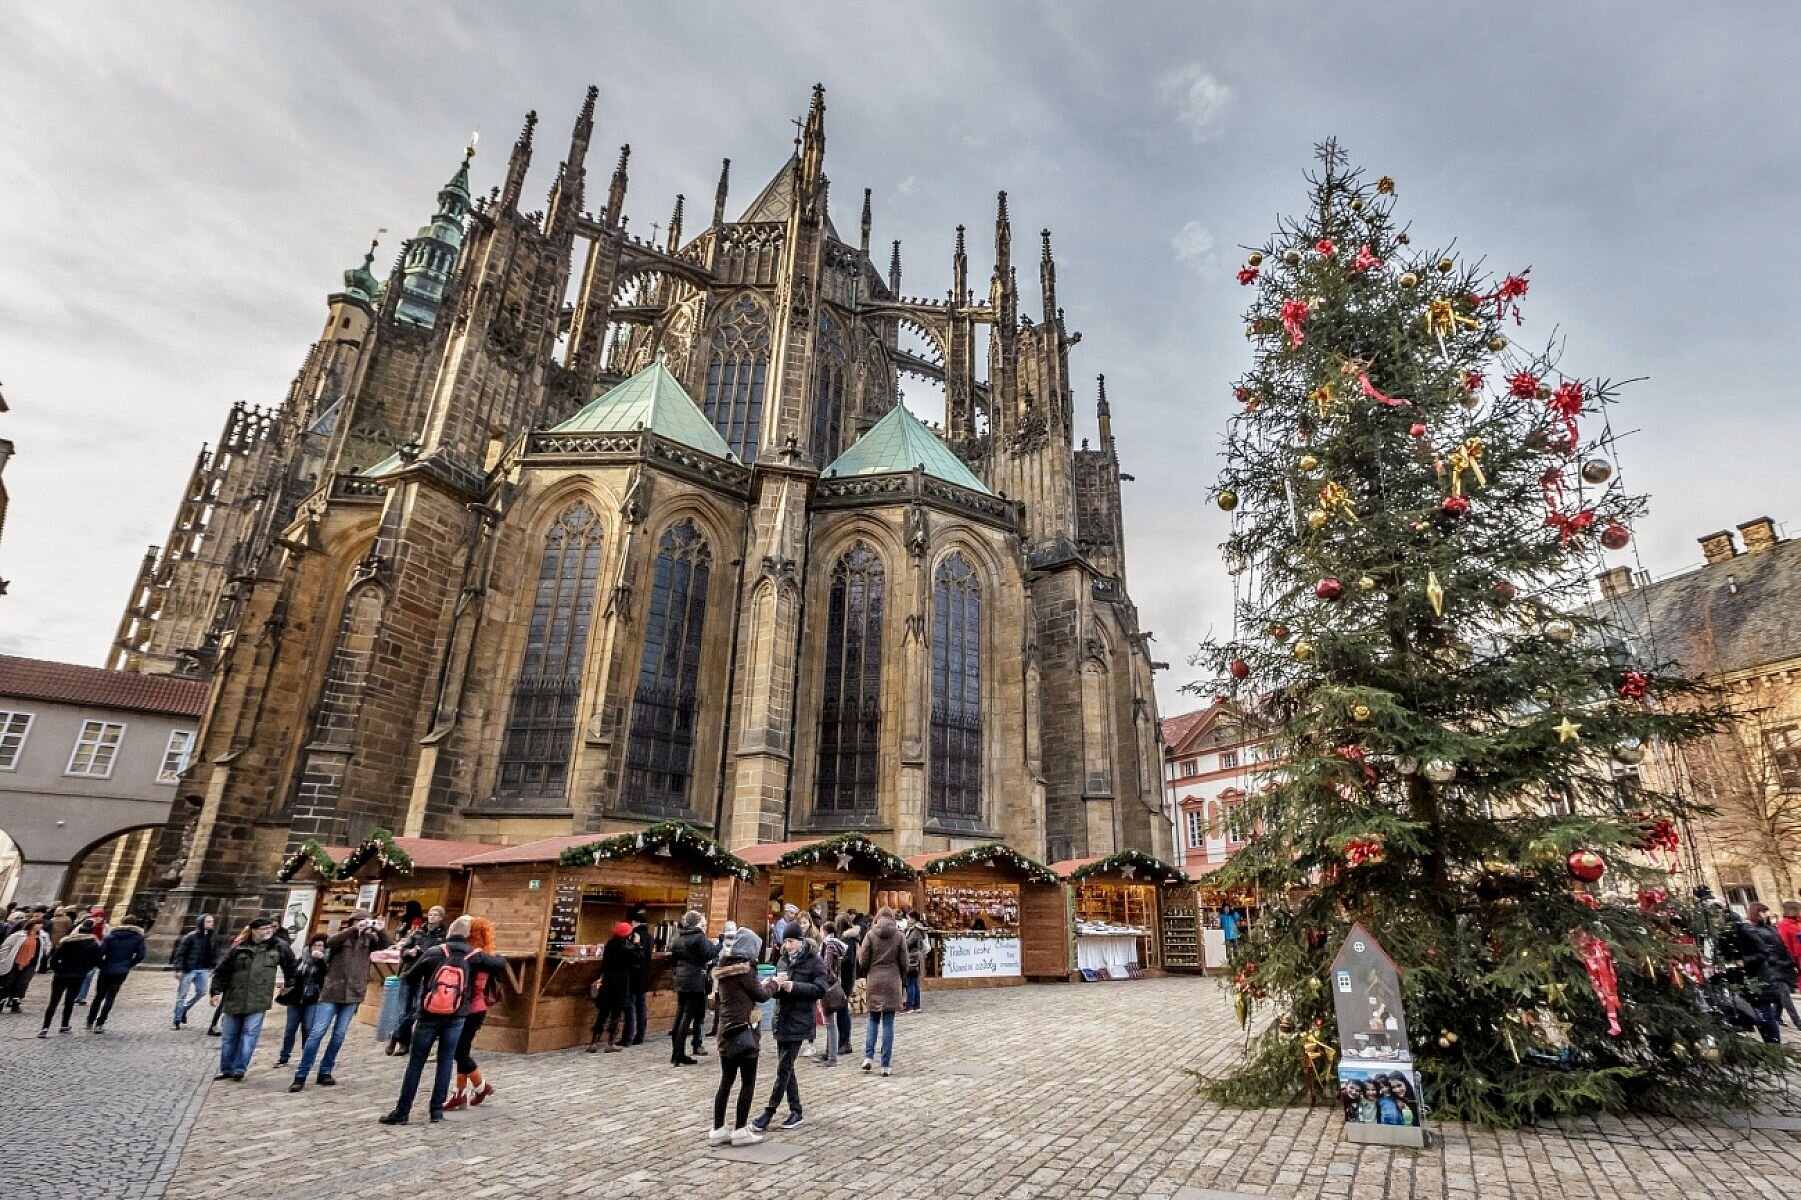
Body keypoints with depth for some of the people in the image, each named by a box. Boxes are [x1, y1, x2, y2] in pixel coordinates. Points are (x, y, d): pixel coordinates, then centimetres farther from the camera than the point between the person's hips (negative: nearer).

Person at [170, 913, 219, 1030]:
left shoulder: (212, 939, 5)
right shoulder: (190, 937, -13)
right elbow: (180, 953, -11)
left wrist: (213, 968, 8)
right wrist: (178, 969, -15)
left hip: (203, 970, 5)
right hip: (189, 970, -5)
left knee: (201, 992, 4)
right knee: (182, 995, 4)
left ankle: (185, 1009, 30)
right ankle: (177, 1020, 16)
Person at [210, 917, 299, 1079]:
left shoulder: (279, 947, -1)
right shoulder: (239, 948, -2)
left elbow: (292, 966, 8)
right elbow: (222, 971, 5)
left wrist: (290, 985, 9)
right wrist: (216, 991, 0)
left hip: (258, 1000, -2)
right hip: (234, 999, 2)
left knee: (250, 1034, -6)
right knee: (229, 1035, 11)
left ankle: (240, 1069, 4)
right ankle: (227, 1069, 25)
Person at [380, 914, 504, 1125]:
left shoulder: (434, 952, -2)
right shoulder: (474, 956, -1)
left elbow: (410, 976, 4)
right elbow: (501, 965, 5)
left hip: (429, 1015, 0)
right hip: (456, 1017, 0)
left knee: (416, 1063, 8)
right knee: (446, 1061, 9)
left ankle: (402, 1111, 11)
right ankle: (437, 1110, 11)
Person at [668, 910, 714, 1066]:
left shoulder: (678, 936, 9)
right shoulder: (699, 936, -12)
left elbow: (672, 956, 15)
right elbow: (709, 954, -17)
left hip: (681, 980, 7)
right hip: (695, 981, -7)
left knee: (680, 1015, 14)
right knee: (688, 1017, -3)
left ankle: (675, 1053, 20)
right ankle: (679, 1056, -2)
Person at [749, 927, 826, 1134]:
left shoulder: (814, 961, -8)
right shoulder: (784, 960, 10)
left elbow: (820, 989, -15)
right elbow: (777, 989, 13)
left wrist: (794, 986, -23)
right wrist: (776, 985, -11)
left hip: (798, 1021, -7)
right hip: (782, 1018, 7)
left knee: (784, 1067, -4)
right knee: (786, 1067, 12)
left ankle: (769, 1112, 5)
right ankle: (796, 1111, 23)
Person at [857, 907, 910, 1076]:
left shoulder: (871, 934, -3)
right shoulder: (899, 935, -2)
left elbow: (863, 961, -2)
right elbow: (904, 963, 0)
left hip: (873, 981, 1)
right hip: (892, 982, 0)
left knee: (873, 1019, 16)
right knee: (888, 1023, 5)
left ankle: (868, 1057, 5)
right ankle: (885, 1065, 5)